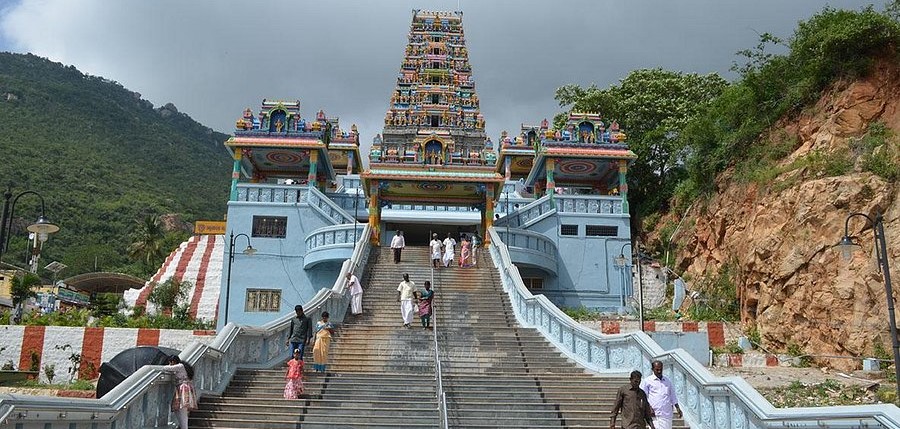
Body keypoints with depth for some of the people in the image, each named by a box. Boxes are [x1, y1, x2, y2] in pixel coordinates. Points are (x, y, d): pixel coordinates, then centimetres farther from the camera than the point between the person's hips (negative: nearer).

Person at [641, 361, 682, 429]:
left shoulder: (668, 381, 19)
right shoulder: (647, 381, 4)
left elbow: (673, 396, 24)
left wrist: (677, 408, 13)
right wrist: (649, 408, -13)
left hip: (667, 414, 4)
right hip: (654, 415, -4)